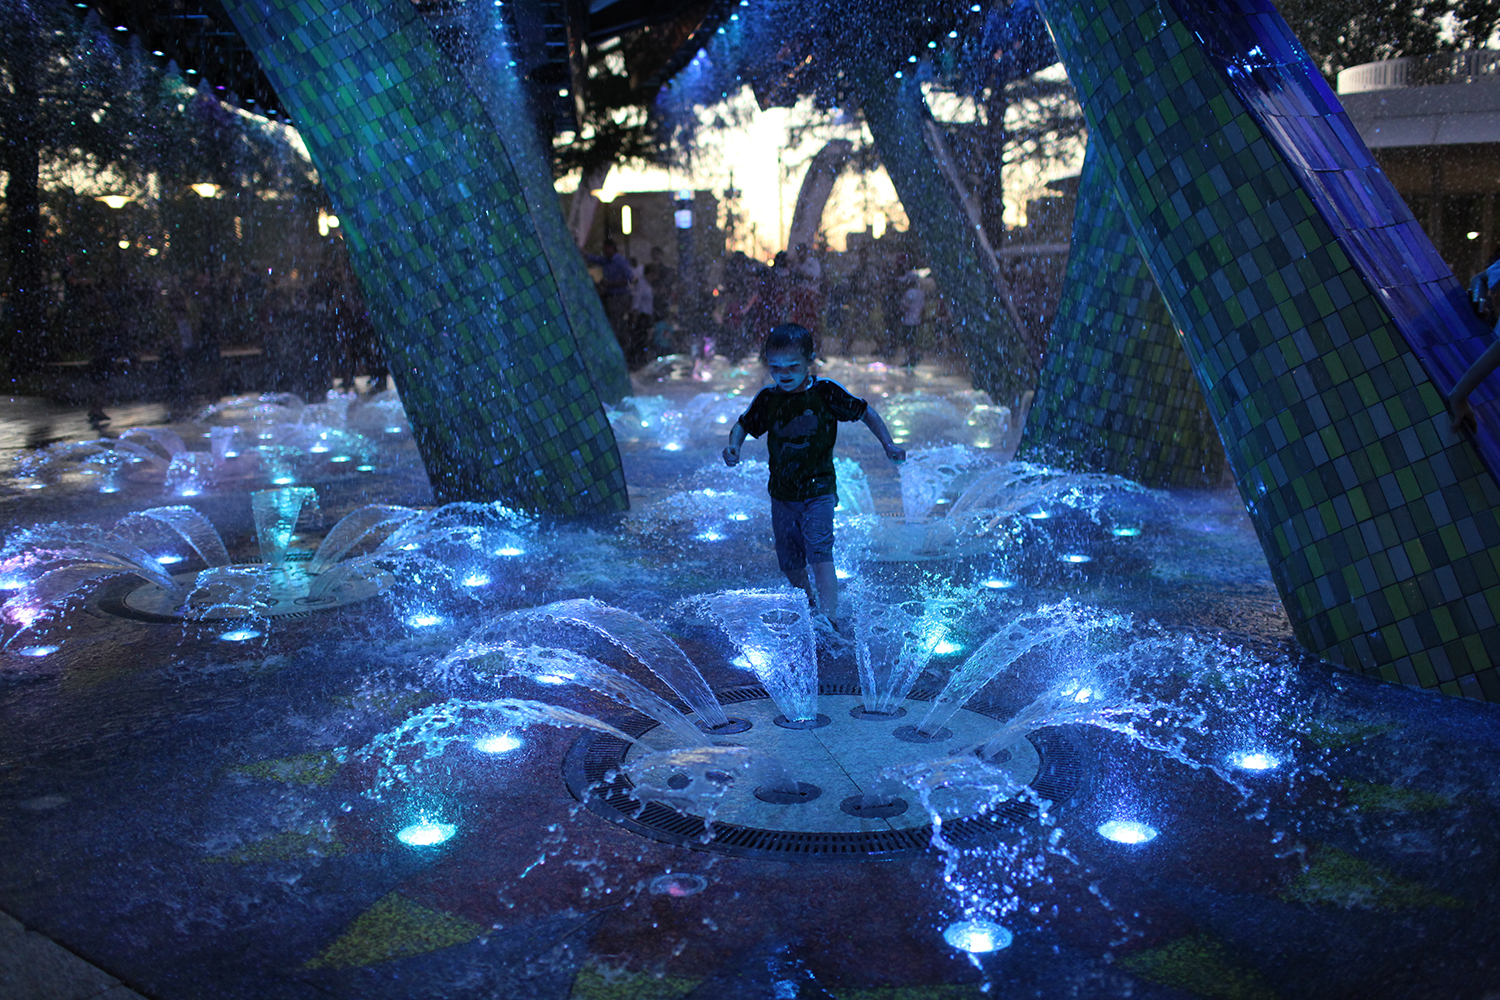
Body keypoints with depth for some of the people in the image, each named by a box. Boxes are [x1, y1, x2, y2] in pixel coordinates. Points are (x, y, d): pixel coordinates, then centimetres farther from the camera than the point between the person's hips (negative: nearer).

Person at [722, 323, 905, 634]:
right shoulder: (767, 399, -2)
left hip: (818, 489, -4)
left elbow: (865, 412, 1)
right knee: (790, 562, 13)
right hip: (781, 493, 4)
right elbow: (743, 425, 12)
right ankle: (808, 604, 39)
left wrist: (888, 445, -8)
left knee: (819, 552, -21)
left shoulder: (826, 392, -10)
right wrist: (733, 446, -10)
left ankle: (829, 618, -27)